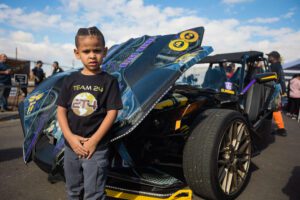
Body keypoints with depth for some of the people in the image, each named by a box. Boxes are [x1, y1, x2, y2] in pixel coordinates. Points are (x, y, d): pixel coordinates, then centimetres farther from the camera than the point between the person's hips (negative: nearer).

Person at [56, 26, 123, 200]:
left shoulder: (109, 81, -7)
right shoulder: (71, 80, 3)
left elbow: (112, 112, -11)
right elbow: (61, 110, 2)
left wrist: (94, 141, -16)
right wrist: (70, 137, -11)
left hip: (96, 148, -4)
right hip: (71, 146, 4)